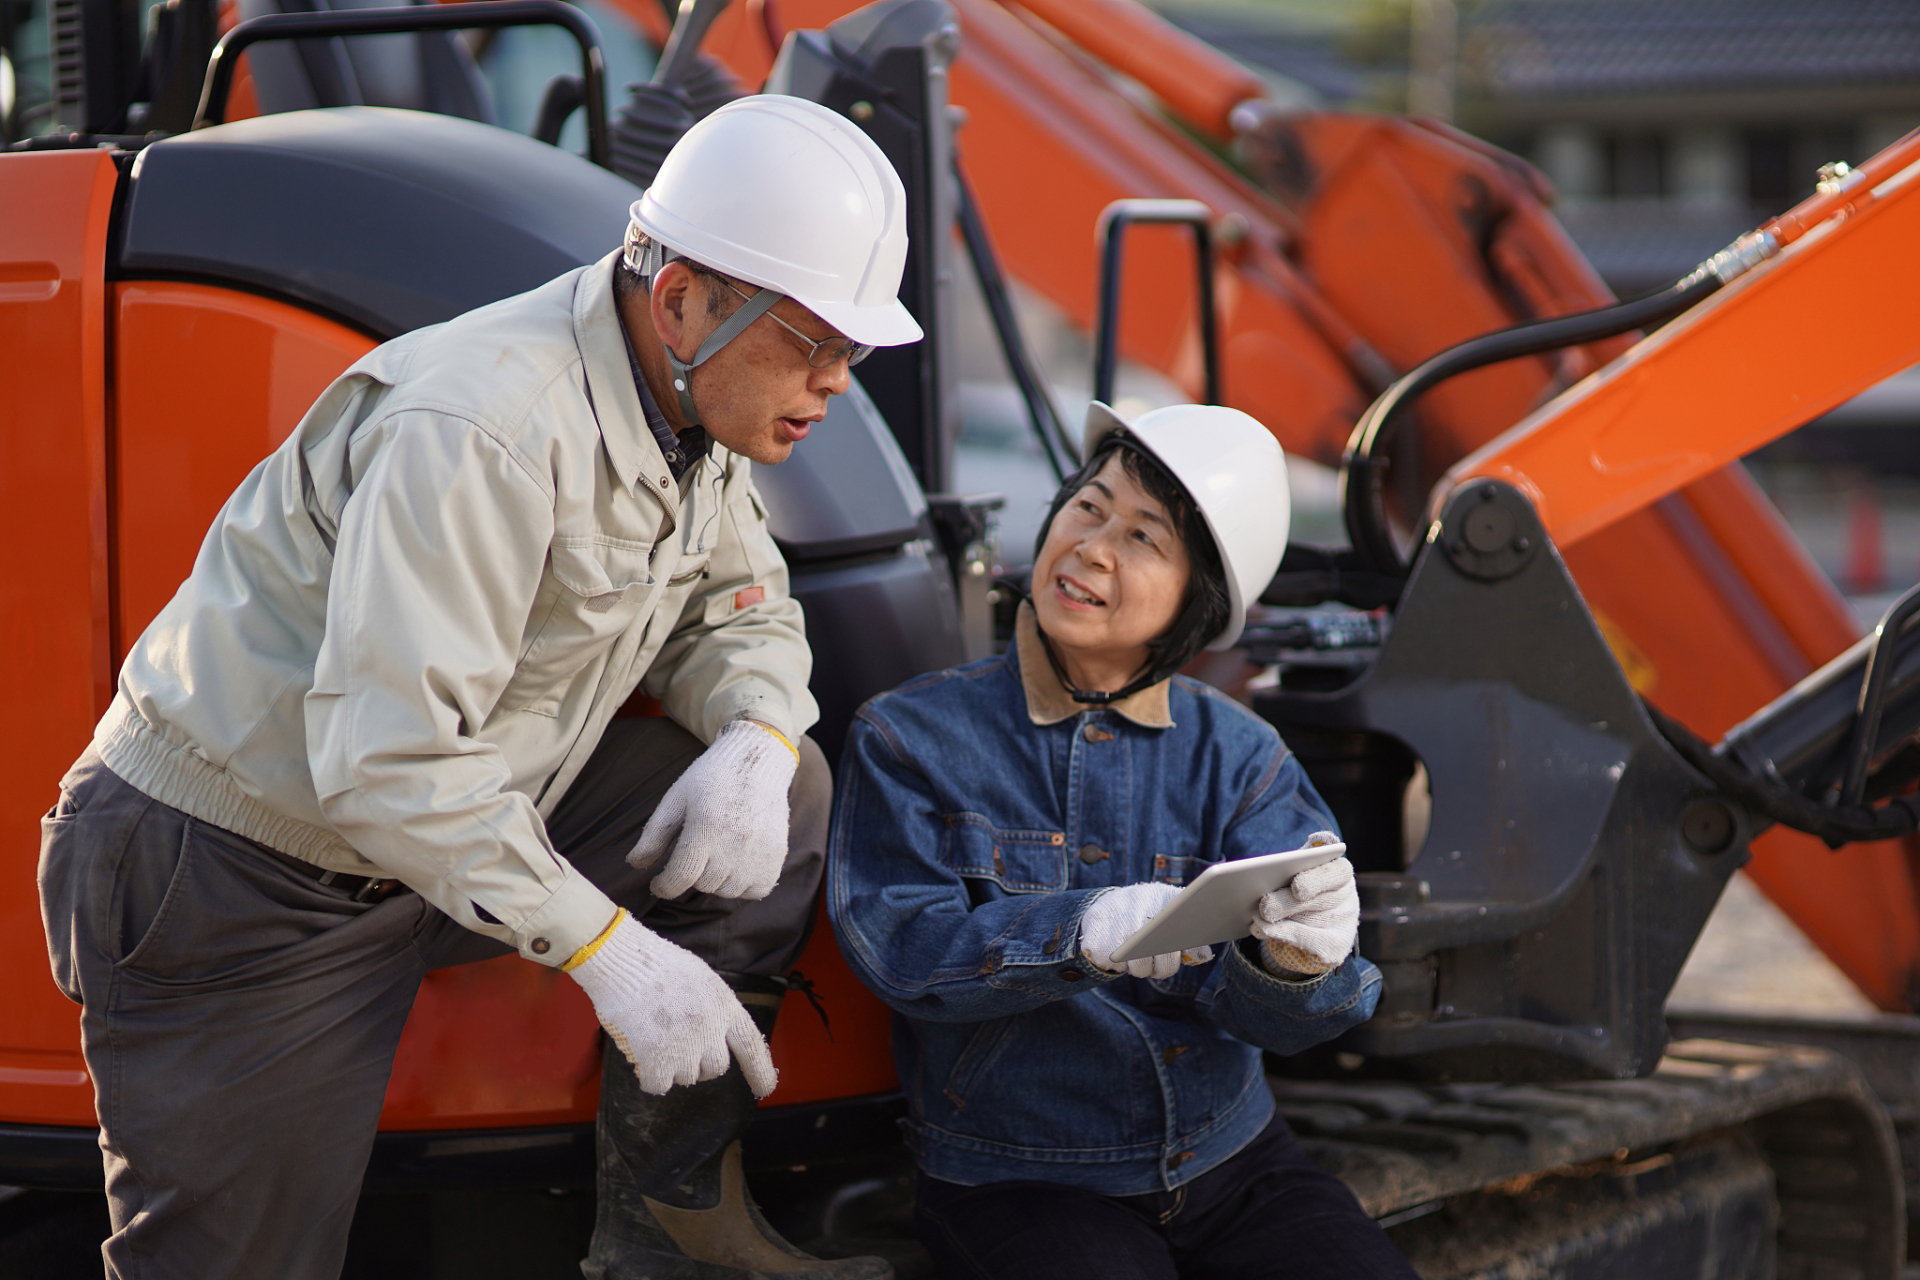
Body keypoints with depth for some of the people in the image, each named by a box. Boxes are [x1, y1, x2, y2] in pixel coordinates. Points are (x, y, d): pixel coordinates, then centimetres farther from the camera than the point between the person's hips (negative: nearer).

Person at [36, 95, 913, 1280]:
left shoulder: (697, 406, -2)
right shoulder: (486, 434, -31)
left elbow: (740, 604, 14)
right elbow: (384, 764, -34)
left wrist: (759, 736, -11)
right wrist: (609, 952, -30)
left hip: (467, 823, 8)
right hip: (239, 885, -8)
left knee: (782, 797, -2)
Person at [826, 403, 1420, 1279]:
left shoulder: (1238, 757, 3)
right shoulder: (910, 738, -1)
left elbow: (1273, 1016, -7)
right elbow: (896, 943, -14)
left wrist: (1292, 957, -32)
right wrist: (1080, 933, -31)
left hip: (1227, 1165, 2)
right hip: (1019, 1189, -2)